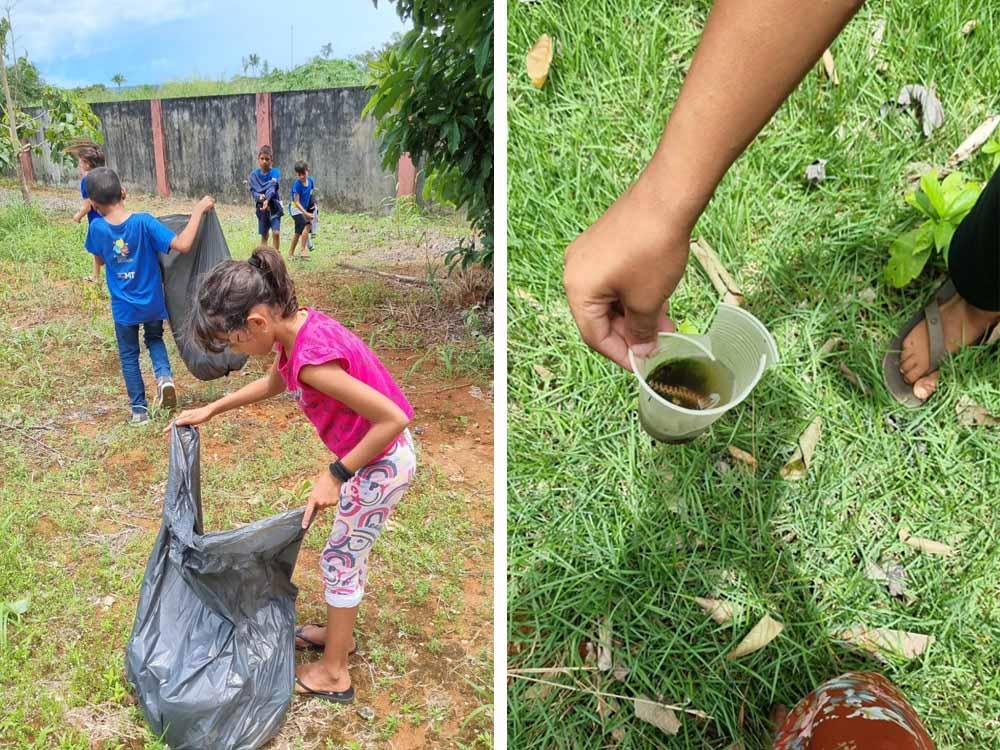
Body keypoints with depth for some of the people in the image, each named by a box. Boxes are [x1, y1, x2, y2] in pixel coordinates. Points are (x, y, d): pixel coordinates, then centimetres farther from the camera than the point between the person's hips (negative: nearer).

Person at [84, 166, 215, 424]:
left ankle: (139, 409, 21)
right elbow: (183, 245, -29)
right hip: (152, 303, 0)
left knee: (129, 355, 17)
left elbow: (100, 259, 7)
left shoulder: (97, 228, -11)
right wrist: (198, 209, -22)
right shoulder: (143, 222, -20)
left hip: (123, 307, 1)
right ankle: (164, 375, -1)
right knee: (154, 338, 26)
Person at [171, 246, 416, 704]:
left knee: (339, 559, 8)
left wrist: (335, 474, -24)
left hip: (382, 464, -9)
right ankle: (339, 634, 46)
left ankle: (333, 674, 27)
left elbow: (393, 418, -32)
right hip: (370, 453, 9)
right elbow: (274, 383, 17)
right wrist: (210, 410, 16)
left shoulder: (312, 360, -33)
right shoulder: (295, 324, -5)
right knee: (347, 553, 24)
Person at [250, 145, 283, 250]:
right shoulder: (254, 174, 0)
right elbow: (253, 190, -4)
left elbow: (272, 187, -24)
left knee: (276, 232, -15)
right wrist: (259, 196, -28)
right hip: (261, 207, 3)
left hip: (274, 206, -3)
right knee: (264, 235, 10)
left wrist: (267, 199, -42)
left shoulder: (275, 172, -8)